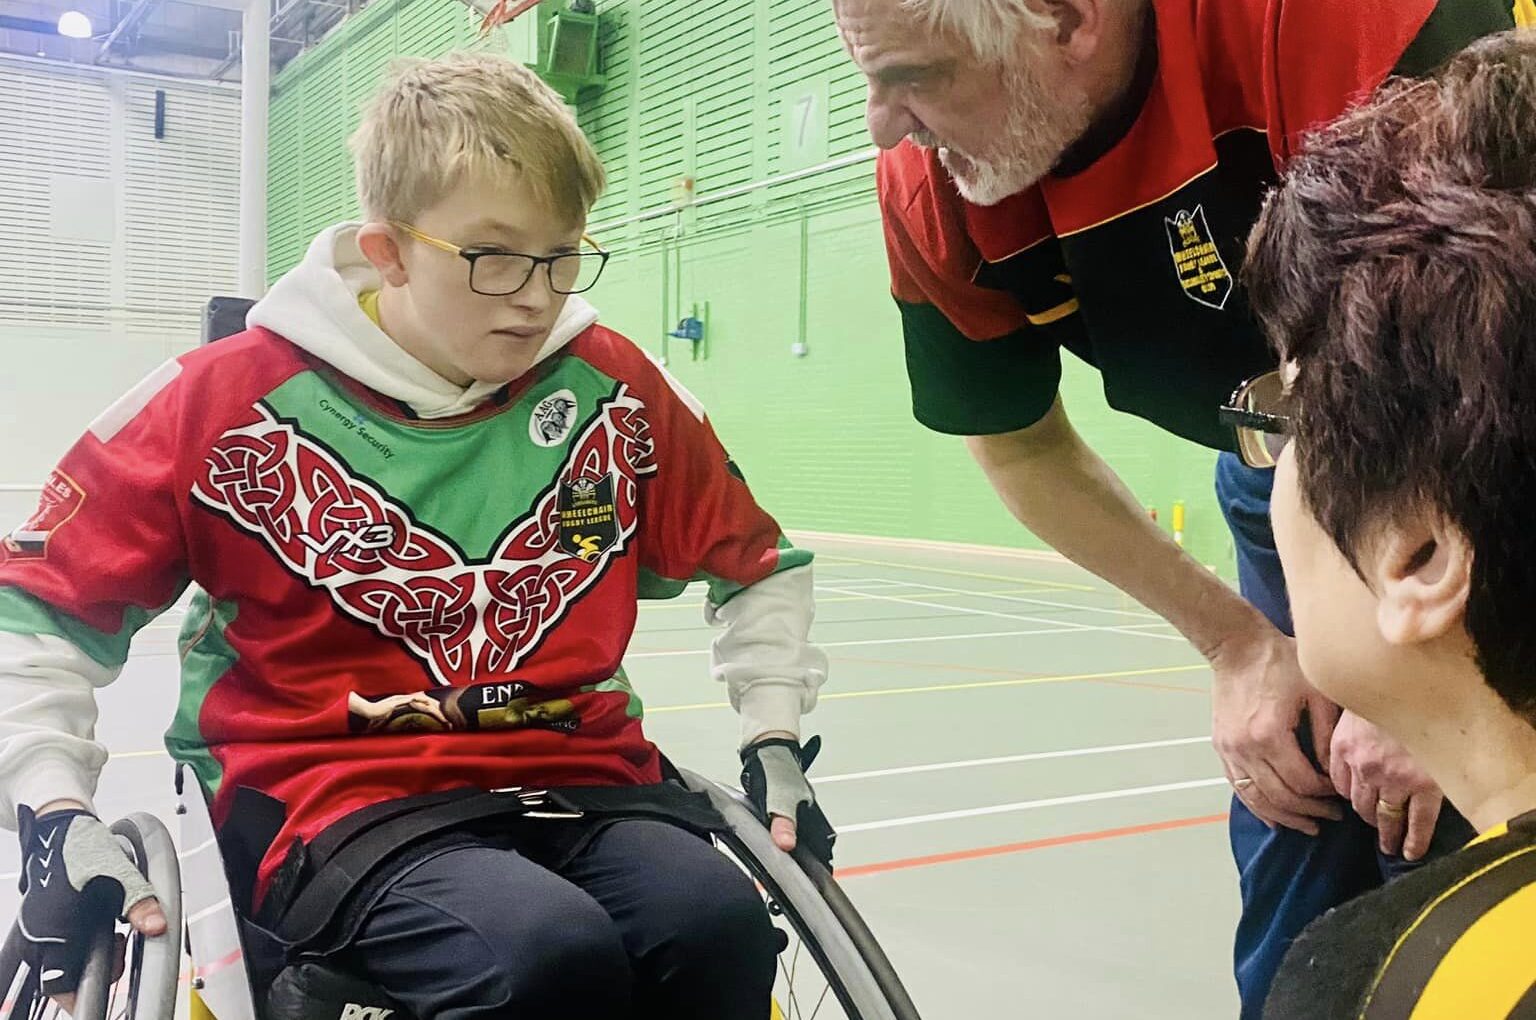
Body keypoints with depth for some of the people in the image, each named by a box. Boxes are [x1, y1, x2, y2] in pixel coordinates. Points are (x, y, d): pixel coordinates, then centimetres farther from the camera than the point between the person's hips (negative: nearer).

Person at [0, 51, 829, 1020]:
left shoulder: (616, 388, 3)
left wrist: (776, 738, 7)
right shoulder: (236, 396, -5)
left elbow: (755, 566, 18)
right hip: (334, 797, -3)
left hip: (581, 776, 3)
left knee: (720, 927, -29)